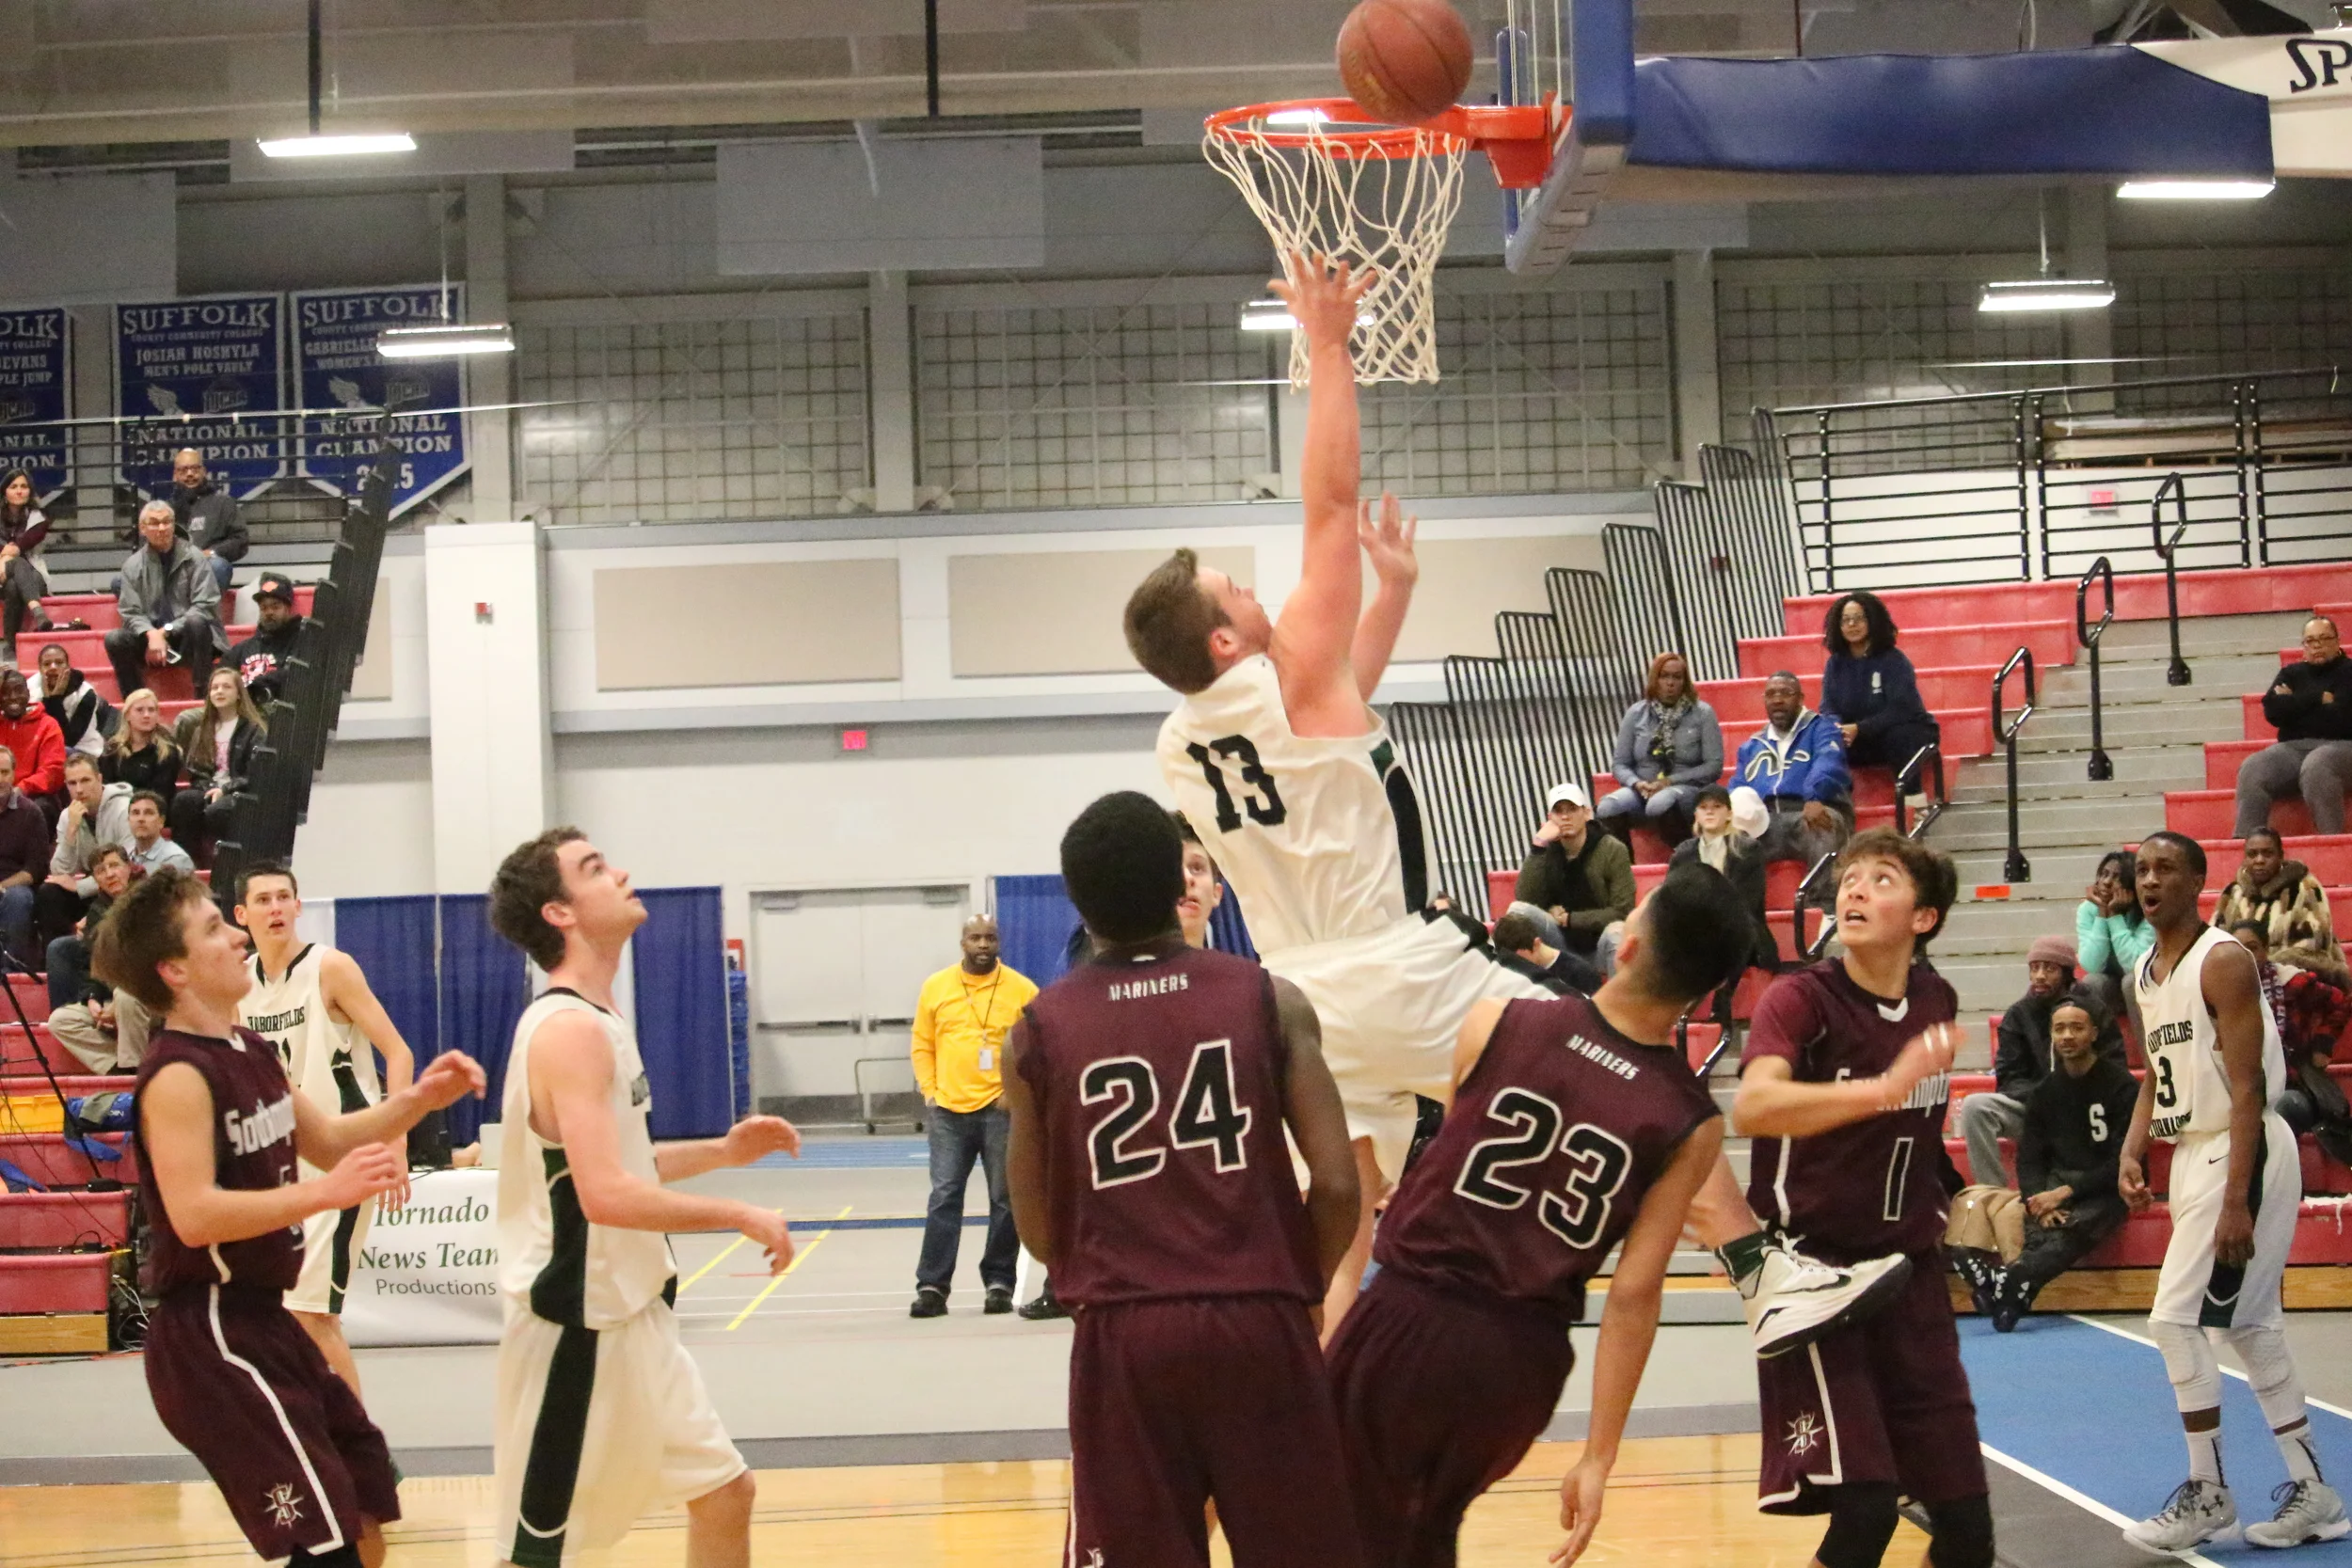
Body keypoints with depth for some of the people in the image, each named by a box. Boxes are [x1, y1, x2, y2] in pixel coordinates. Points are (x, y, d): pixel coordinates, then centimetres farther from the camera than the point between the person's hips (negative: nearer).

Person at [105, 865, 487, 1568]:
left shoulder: (252, 1053, 12)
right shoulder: (178, 1076, -18)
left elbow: (328, 1141, 24)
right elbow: (194, 1215, -29)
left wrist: (417, 1102, 9)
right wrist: (327, 1192, -31)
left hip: (261, 1322, 10)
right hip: (210, 1334, -10)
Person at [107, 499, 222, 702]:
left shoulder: (193, 558, -5)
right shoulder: (133, 565, 2)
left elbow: (205, 607, -11)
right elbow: (131, 613, -2)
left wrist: (166, 631, -17)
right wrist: (151, 634, -23)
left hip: (190, 639, -2)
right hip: (152, 638, 2)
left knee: (196, 622, -34)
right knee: (114, 639, -22)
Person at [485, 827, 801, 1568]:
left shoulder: (597, 1021, 11)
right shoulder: (569, 1029, -20)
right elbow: (605, 1196, -30)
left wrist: (720, 1152, 14)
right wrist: (743, 1216, -21)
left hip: (632, 1318, 10)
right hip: (578, 1329, -10)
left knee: (725, 1495, 15)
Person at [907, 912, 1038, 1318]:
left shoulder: (1022, 990, 0)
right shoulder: (936, 987, 7)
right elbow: (922, 1046, 11)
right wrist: (929, 1092, 1)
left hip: (1001, 1110, -1)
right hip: (949, 1110, 1)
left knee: (1005, 1199, 4)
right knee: (944, 1197, -1)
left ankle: (999, 1282, 13)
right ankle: (932, 1286, -1)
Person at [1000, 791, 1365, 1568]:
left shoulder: (1038, 1031, 4)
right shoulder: (1269, 999, 2)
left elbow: (1040, 1233, 9)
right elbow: (1338, 1185, -4)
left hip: (1122, 1338, 0)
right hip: (1260, 1326, 0)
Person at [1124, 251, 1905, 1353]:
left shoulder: (1181, 749, 10)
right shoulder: (1290, 678, -10)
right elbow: (1330, 501, -10)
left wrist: (1393, 592, 31)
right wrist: (1326, 345, -5)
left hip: (1306, 1001, 7)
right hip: (1405, 975, -7)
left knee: (1339, 1239, 9)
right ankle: (1767, 1278, -3)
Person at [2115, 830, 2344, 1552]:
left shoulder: (2223, 962, -15)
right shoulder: (2143, 975, 11)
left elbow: (2248, 1089, -19)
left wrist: (2236, 1201, -24)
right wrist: (2132, 1151, 4)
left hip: (2242, 1153, -9)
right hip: (2193, 1153, 9)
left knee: (2176, 1317, -12)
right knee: (2248, 1324, 12)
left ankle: (2206, 1493, -1)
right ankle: (2312, 1492, 19)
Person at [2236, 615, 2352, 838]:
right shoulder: (2292, 675, 21)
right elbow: (2272, 710, 4)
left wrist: (2295, 704, 1)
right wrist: (2319, 699, -3)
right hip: (2294, 747, 4)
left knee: (2315, 767, -40)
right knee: (2252, 769, -26)